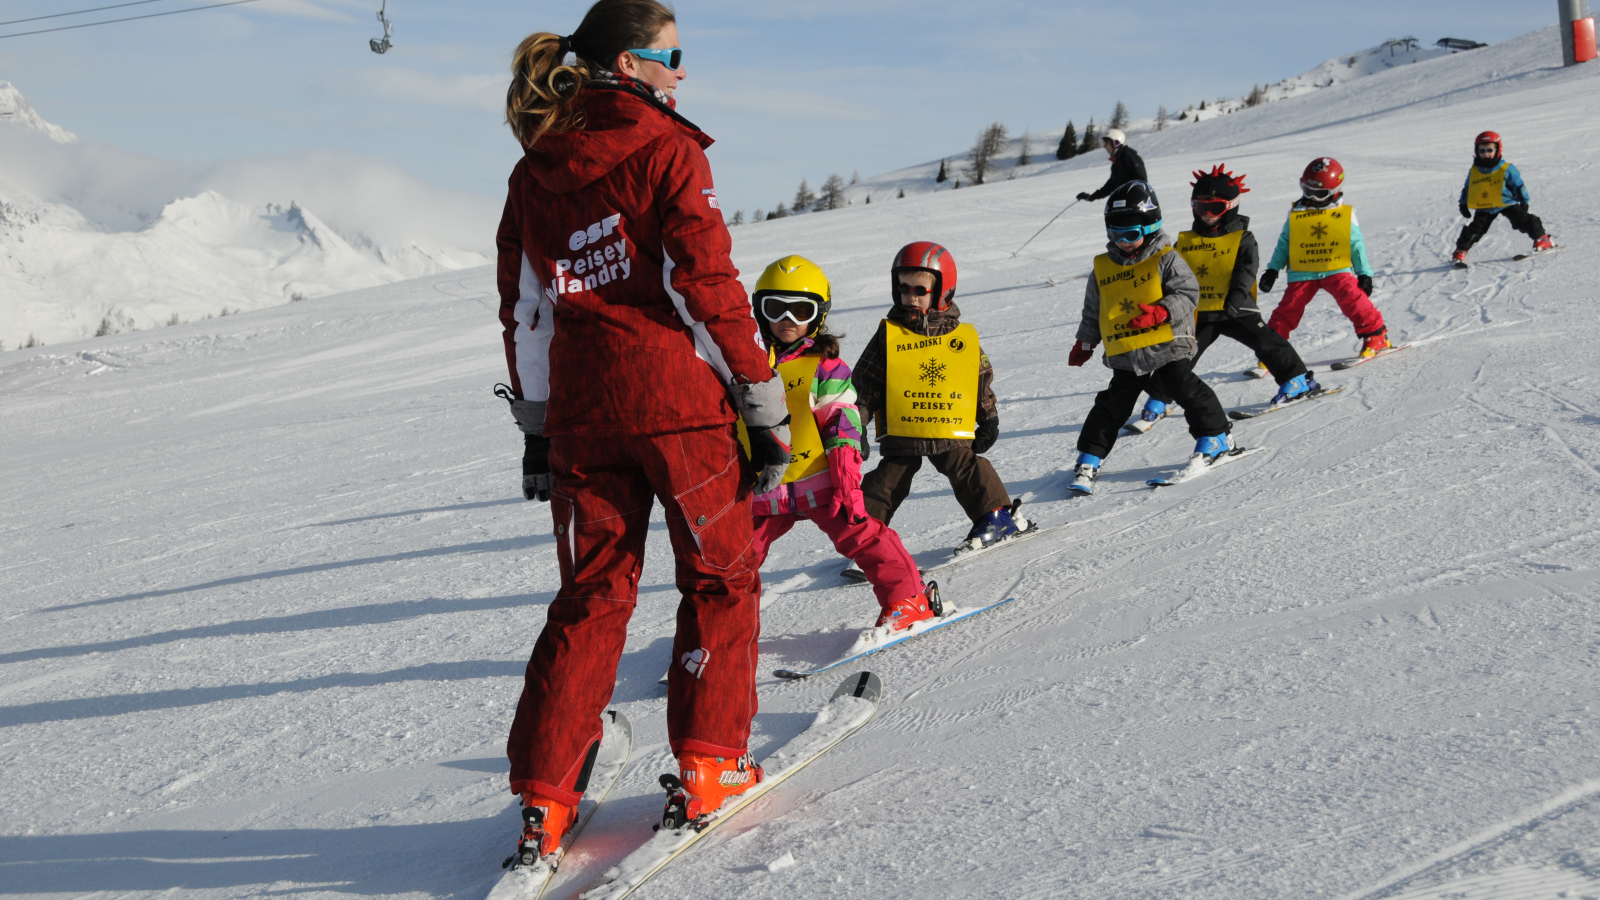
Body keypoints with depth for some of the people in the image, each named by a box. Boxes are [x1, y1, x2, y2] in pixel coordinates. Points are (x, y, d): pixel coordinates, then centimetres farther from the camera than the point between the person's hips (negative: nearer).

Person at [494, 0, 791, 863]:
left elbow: (524, 310, 14)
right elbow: (709, 284, -11)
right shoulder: (664, 147, -7)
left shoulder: (533, 172, 11)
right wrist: (766, 407, -7)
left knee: (592, 595, 13)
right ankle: (707, 765, 10)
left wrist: (534, 424, 21)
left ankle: (543, 797, 8)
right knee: (720, 573, 13)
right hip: (677, 396, -5)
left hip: (579, 406, 5)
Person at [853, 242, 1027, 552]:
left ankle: (997, 516, 8)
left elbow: (983, 380, 13)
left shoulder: (963, 337, 3)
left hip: (952, 431, 0)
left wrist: (989, 420, 12)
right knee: (888, 480, 1)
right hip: (900, 431, 0)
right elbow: (864, 383, 5)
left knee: (967, 469, -6)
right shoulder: (888, 336, 0)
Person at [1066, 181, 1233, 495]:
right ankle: (1089, 459, 9)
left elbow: (1187, 293, -12)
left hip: (1166, 348, -4)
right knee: (1112, 406, 3)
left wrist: (1159, 312, -27)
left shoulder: (1165, 259, -4)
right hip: (1124, 356, 4)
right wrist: (1084, 343, 24)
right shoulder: (1103, 268, 9)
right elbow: (1092, 310, 21)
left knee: (1186, 390, -2)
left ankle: (1214, 437, 20)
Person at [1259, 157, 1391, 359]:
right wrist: (1272, 270, 4)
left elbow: (1357, 245, 7)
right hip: (1303, 273, 1)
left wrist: (1364, 273, 3)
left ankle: (1376, 336, -5)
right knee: (1288, 309, -4)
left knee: (1354, 301, -18)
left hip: (1337, 269, -1)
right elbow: (1284, 243, 10)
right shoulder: (1295, 214, 5)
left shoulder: (1345, 214, 2)